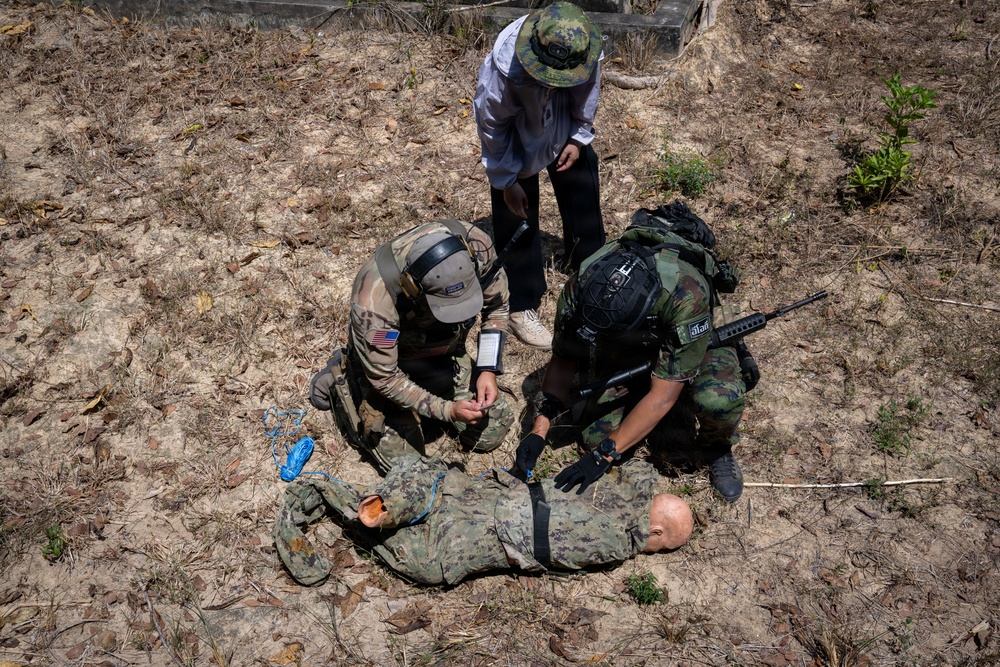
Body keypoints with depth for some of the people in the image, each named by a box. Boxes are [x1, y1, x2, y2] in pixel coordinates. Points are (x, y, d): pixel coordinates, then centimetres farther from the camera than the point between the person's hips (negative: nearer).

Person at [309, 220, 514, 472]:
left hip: (445, 351, 4)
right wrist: (446, 410, -31)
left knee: (490, 435, 2)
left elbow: (497, 305, -10)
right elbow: (384, 378, -25)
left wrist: (488, 370, -18)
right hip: (388, 358, -4)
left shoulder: (476, 244, -30)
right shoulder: (373, 300, -41)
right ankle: (341, 378, 14)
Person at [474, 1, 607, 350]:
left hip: (565, 133, 4)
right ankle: (522, 308, 15)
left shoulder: (587, 52, -30)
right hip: (517, 140, -4)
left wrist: (579, 137, -7)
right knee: (517, 221, 1)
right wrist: (507, 181, -16)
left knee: (583, 198, 17)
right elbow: (493, 125, -24)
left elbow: (587, 95, -6)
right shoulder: (505, 64, -39)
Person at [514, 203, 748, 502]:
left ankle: (717, 446, -1)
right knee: (596, 435, -15)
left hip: (695, 334, -3)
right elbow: (563, 362, -15)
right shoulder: (579, 289, -32)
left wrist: (603, 456, -38)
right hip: (626, 352, 3)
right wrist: (539, 431, -26)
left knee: (719, 398, -36)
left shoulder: (686, 295, -44)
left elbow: (663, 395, -38)